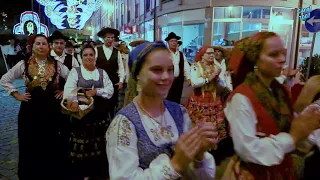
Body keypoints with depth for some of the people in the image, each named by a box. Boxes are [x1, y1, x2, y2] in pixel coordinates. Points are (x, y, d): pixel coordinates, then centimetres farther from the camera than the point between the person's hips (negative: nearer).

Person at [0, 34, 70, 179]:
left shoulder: (57, 65, 0)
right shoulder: (23, 64, 1)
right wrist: (16, 95, 2)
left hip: (52, 108, 0)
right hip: (30, 108, 0)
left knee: (53, 145, 7)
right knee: (31, 144, 10)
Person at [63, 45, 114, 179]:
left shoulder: (102, 72, 11)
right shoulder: (75, 71, 3)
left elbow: (110, 90, 4)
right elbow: (69, 88, -12)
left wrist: (96, 91, -12)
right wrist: (74, 101, -30)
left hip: (100, 114, 2)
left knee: (99, 146, 6)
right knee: (81, 146, 1)